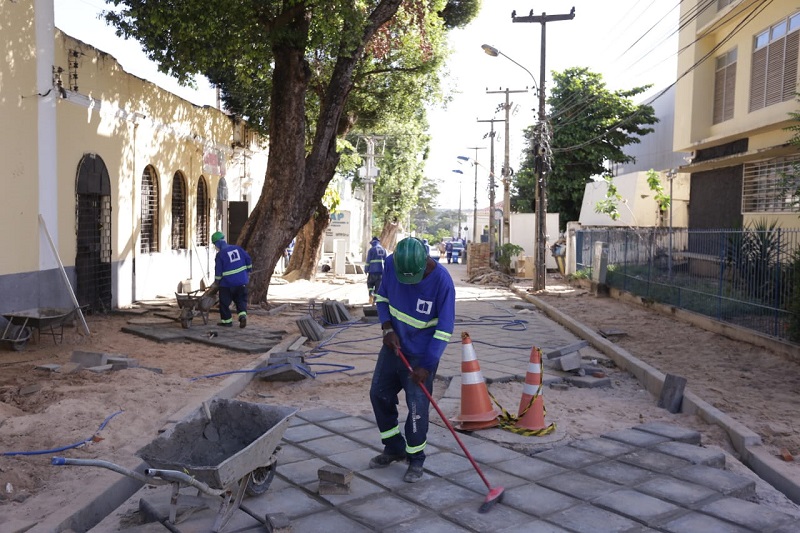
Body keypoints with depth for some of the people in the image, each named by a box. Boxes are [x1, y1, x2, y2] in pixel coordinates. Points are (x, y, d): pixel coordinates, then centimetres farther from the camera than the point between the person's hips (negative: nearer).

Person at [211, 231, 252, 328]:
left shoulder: (220, 255, -11)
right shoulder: (238, 248, 4)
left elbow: (218, 270, -10)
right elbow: (248, 260, 7)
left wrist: (217, 281, 4)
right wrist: (248, 272, 18)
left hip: (227, 283, -5)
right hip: (241, 281, 5)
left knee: (224, 302, 10)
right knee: (241, 300, 13)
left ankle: (227, 320, 15)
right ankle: (243, 315, -8)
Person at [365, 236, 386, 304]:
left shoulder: (371, 250, -4)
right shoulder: (383, 250, 9)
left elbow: (368, 261, -5)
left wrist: (366, 271, 3)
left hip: (373, 271, -3)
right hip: (381, 272, 3)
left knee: (370, 283, 15)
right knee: (378, 286, 9)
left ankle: (371, 295, -6)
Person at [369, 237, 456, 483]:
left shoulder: (442, 280, -25)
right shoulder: (391, 263, -12)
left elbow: (444, 327, -19)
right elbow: (382, 296, 6)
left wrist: (427, 366, -20)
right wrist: (388, 329, -9)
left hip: (421, 354, -5)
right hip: (394, 344, 6)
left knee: (417, 406, -4)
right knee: (379, 394, 12)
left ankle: (415, 459, 17)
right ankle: (394, 448, 31)